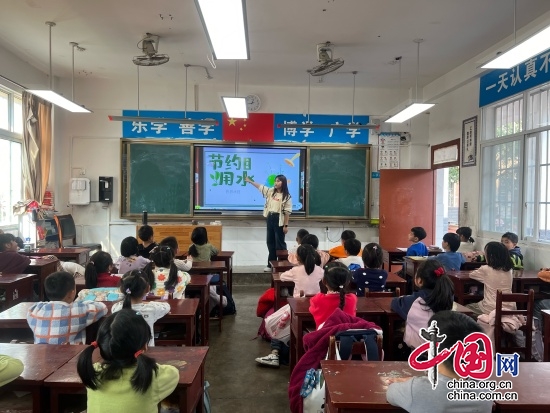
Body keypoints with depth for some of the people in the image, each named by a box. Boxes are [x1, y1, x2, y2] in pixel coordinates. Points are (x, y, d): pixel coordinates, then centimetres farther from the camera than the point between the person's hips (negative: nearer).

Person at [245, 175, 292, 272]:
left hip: (279, 220, -7)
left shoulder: (287, 196, -10)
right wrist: (250, 181, 21)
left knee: (279, 243, 0)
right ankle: (271, 264, 24)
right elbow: (260, 187, 20)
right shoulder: (271, 191, 8)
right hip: (270, 219, 7)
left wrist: (286, 225, -15)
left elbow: (287, 212, -13)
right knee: (270, 242, 13)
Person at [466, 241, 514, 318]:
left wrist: (479, 271, 26)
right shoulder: (509, 270, 2)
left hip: (492, 310, -5)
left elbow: (471, 274, 7)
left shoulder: (486, 270, -11)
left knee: (467, 308, 19)